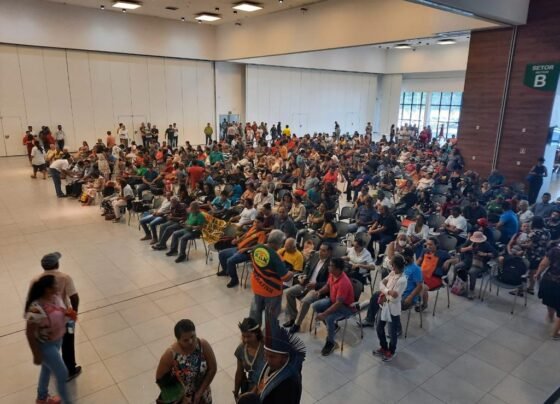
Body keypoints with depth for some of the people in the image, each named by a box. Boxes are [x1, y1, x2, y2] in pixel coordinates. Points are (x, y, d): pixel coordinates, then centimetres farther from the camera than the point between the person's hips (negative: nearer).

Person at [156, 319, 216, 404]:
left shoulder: (204, 345, -24)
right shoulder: (170, 354, -29)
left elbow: (212, 368, -13)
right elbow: (160, 379, -16)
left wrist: (200, 392, -15)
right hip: (180, 397, -2)